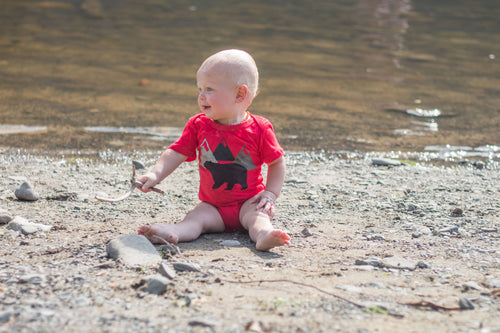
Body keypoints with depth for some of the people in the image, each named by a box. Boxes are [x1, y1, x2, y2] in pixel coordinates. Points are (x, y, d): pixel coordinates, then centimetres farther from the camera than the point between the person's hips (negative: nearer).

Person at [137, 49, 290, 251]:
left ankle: (263, 236, -59)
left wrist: (270, 194, -8)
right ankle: (171, 233, -52)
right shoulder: (198, 125, 0)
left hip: (248, 202, -1)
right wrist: (155, 175, -20)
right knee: (195, 218, -25)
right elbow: (175, 154, -4)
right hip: (213, 206, 2)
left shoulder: (259, 129, -8)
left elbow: (277, 162, 1)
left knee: (257, 216, -31)